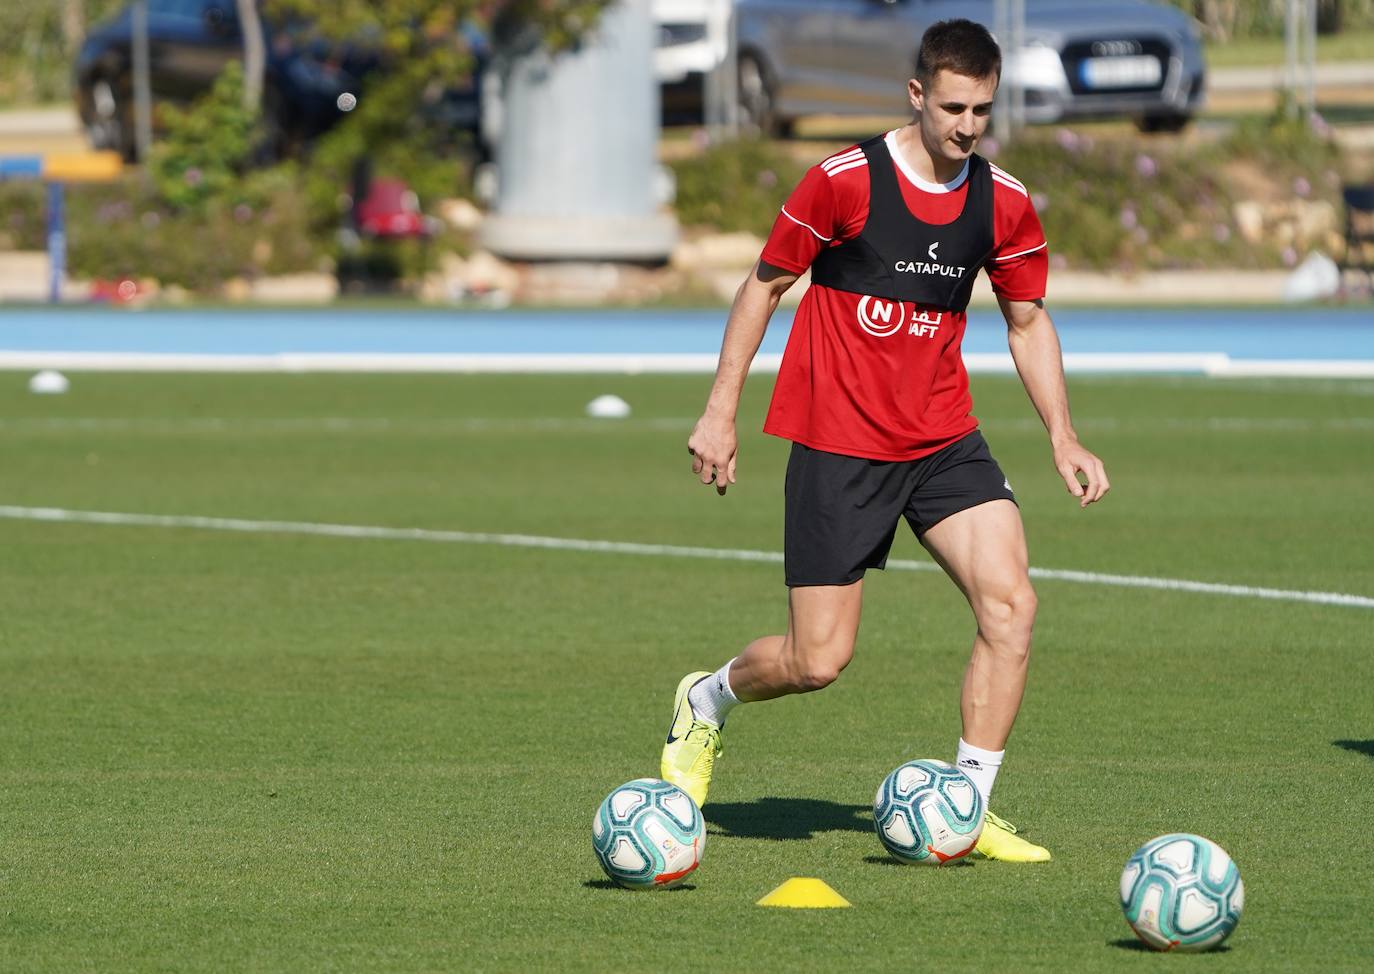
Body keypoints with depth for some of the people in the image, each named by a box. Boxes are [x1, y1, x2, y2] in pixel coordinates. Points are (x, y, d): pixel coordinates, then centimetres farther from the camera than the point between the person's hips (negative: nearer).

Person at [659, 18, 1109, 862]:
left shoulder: (1005, 205, 1)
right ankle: (707, 702, 29)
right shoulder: (844, 181, -12)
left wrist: (1064, 438, 4)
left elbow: (1028, 319, 14)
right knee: (819, 661, -4)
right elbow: (766, 284, -1)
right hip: (837, 445, -4)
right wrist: (721, 411, -2)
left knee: (1011, 603, -16)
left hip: (944, 442, 4)